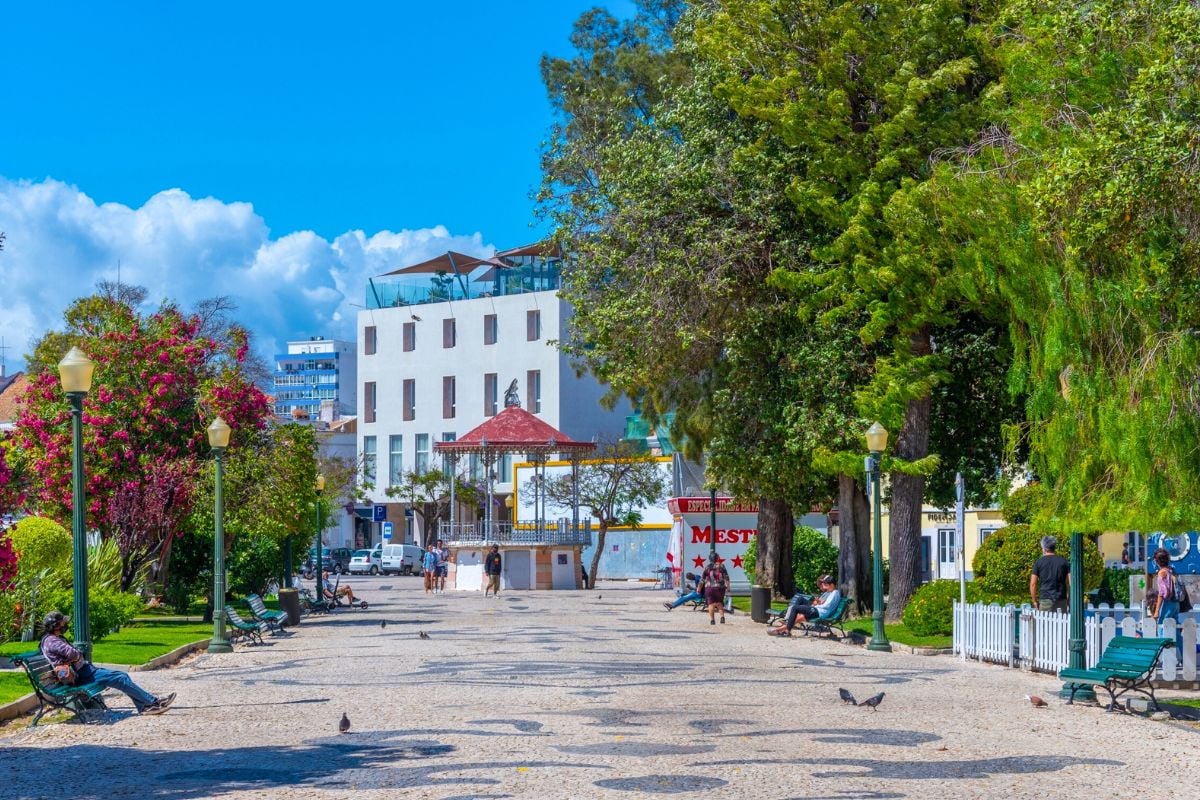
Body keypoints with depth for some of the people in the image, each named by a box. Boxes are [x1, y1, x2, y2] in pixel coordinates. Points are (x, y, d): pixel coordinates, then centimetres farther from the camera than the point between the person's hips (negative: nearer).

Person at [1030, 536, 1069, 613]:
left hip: (1045, 600, -2)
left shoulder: (1039, 563, 1)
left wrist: (1034, 600, 7)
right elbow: (1070, 582, 0)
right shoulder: (1064, 561, 6)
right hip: (1061, 600, 2)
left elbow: (1033, 584, -2)